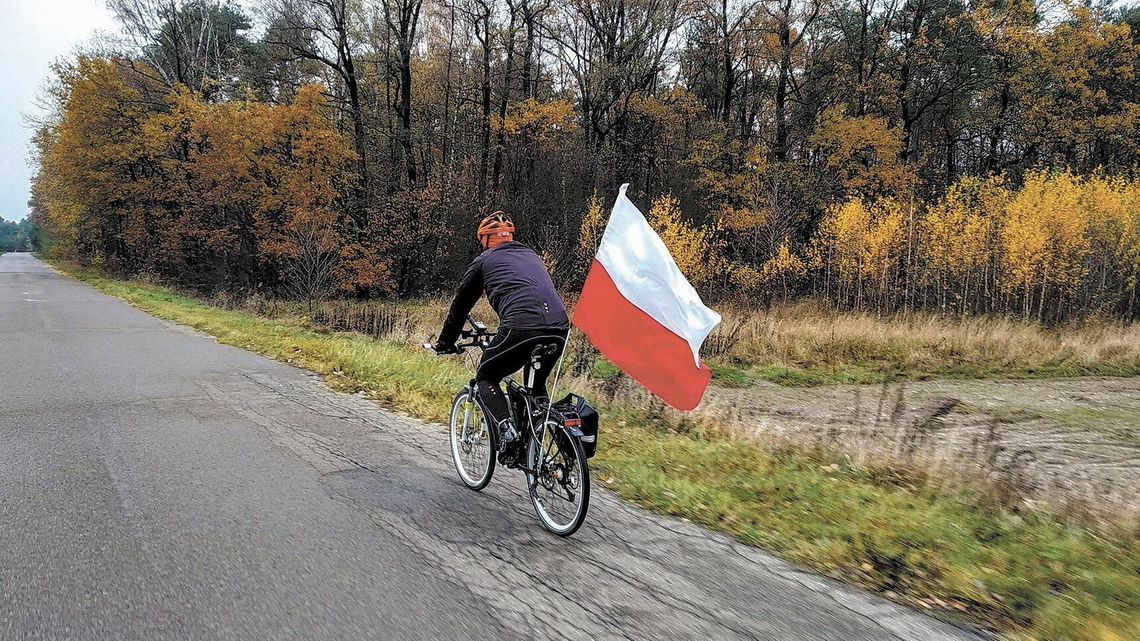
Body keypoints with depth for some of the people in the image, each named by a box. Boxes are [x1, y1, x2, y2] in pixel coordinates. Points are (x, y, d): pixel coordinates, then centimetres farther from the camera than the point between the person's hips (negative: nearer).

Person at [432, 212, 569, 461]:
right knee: (538, 384, 28)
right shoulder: (532, 255, 32)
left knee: (486, 378, 15)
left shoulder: (485, 260, 18)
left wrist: (445, 342, 36)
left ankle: (506, 429, -7)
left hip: (521, 328, -5)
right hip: (560, 327, 5)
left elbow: (461, 303, 23)